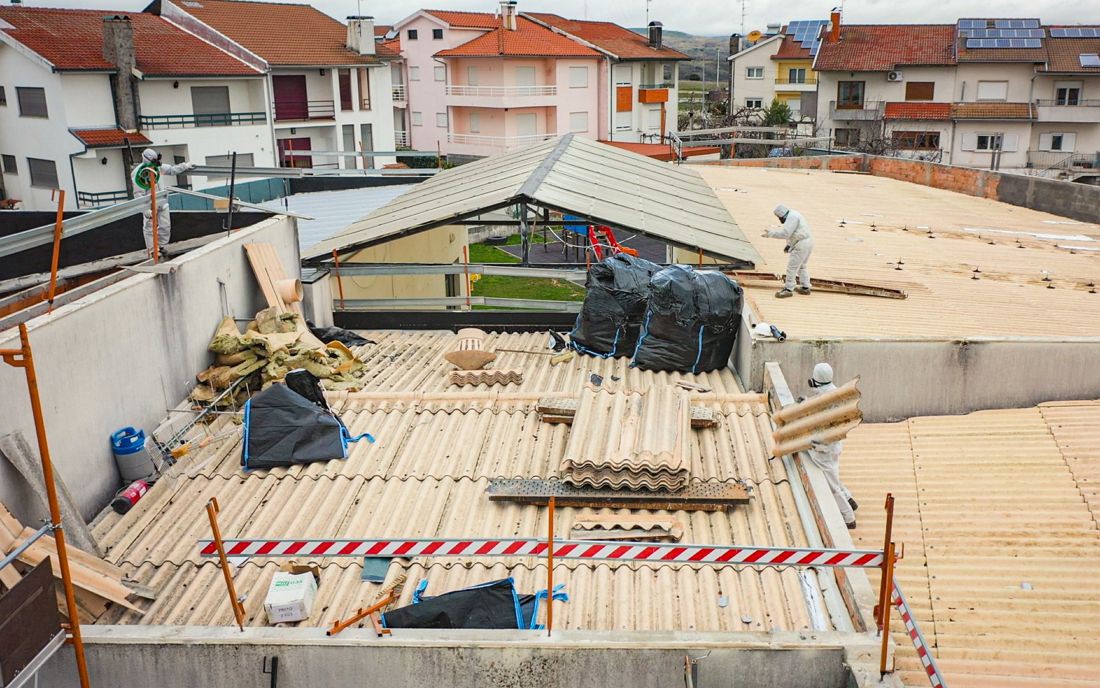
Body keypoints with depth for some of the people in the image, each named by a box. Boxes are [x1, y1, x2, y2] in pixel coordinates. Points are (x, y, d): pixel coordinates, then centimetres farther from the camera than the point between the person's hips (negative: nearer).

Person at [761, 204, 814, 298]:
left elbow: (785, 233, -22)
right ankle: (805, 287, 28)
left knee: (791, 266, -8)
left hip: (802, 244, -11)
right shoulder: (794, 215, 18)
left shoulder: (791, 217, -14)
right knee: (802, 266, 22)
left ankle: (788, 289, -6)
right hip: (808, 242, 11)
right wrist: (789, 245, 16)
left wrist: (770, 233, -16)